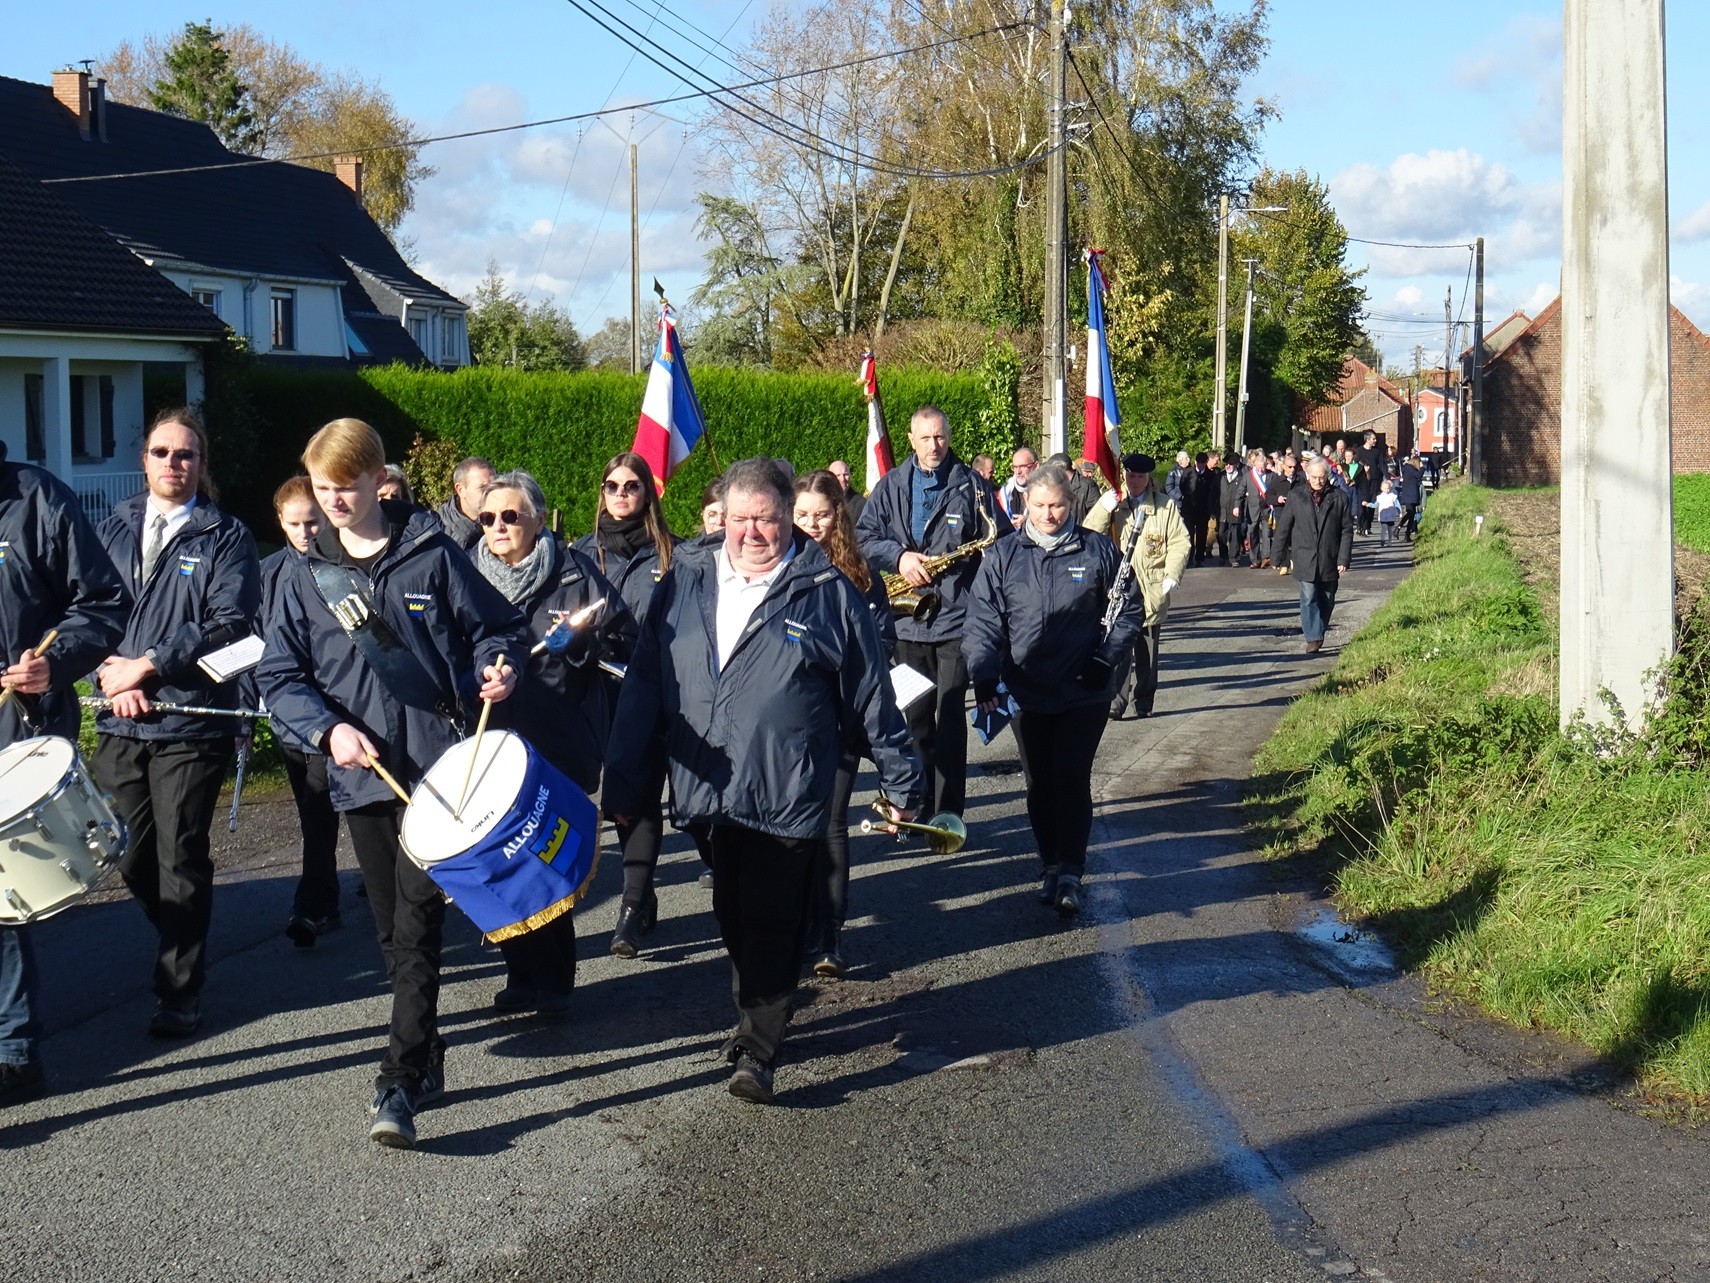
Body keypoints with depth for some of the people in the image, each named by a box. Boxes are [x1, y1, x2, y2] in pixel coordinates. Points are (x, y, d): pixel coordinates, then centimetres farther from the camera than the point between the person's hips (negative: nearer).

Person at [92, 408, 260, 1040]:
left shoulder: (226, 538, 1)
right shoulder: (112, 529, 14)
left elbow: (229, 624, -10)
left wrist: (147, 666, -14)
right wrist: (109, 672, -8)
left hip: (190, 721, -4)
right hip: (120, 721, 4)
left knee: (180, 858, -2)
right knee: (132, 859, 8)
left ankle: (180, 988, 9)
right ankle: (182, 947, 32)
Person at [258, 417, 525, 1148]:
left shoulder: (432, 554, 1)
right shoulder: (306, 576, 8)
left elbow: (497, 629, 7)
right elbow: (279, 676, 7)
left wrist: (497, 669, -16)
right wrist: (328, 728, -10)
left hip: (438, 764, -4)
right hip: (361, 773, 4)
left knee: (418, 924, -12)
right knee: (393, 930, 12)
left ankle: (399, 1086, -13)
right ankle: (427, 1060, 29)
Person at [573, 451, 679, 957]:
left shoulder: (668, 553, 4)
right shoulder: (584, 551, 12)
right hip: (602, 689, 3)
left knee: (642, 797, -4)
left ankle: (633, 911, -3)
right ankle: (641, 899, 19)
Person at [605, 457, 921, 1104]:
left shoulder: (827, 592, -1)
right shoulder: (685, 585, 8)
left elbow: (871, 695, 4)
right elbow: (643, 688, 9)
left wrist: (900, 781, 7)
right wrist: (623, 783, 7)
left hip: (787, 794, -4)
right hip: (708, 789, 4)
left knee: (771, 923, -4)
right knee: (733, 916, 14)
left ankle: (757, 1049, 3)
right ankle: (755, 1016, 32)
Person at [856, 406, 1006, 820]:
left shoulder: (971, 484, 3)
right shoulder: (891, 486, 10)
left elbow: (1000, 540, 7)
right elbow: (865, 535, 6)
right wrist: (898, 556, -10)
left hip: (957, 618, -3)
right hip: (907, 617, 3)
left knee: (951, 717, -5)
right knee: (914, 717, 9)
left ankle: (949, 811, 0)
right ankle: (918, 805, 19)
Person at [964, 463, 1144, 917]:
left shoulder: (1099, 551, -1)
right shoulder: (1002, 556, 0)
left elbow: (1129, 610, 8)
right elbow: (983, 620, -3)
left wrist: (1104, 659, -5)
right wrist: (984, 675, -16)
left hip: (1083, 693, -2)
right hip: (1026, 692, 2)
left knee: (1072, 780, -6)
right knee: (1039, 783, 9)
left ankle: (1069, 874, 0)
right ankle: (1051, 867, 21)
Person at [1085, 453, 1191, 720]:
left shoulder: (1166, 506, 8)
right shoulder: (1113, 503, 8)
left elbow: (1180, 542, 6)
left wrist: (1172, 575, -5)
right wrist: (1105, 508, -17)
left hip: (1152, 589, 1)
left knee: (1147, 650, 9)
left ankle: (1143, 702, 18)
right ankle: (1116, 700, -12)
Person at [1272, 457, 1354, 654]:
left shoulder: (1338, 499, 0)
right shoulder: (1297, 498, 0)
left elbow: (1347, 531, 2)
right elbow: (1283, 529, 4)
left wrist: (1343, 559, -5)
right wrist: (1280, 559, 4)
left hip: (1329, 561, 1)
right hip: (1305, 561, -1)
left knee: (1327, 600, 11)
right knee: (1309, 599, -8)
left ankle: (1319, 634, 26)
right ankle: (1312, 638, -7)